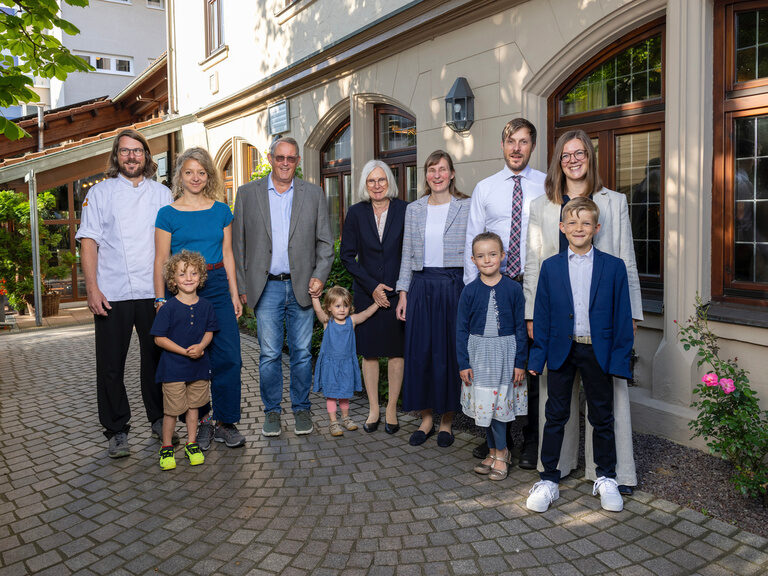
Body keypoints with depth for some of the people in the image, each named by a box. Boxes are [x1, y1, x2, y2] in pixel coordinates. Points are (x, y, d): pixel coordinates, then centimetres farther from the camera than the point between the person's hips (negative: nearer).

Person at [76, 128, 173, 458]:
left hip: (154, 291, 1)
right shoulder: (100, 193, 7)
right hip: (111, 294, -1)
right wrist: (92, 288, -9)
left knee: (156, 357, 9)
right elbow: (89, 242, 1)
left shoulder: (162, 194, 11)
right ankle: (117, 431, 16)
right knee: (111, 364, 3)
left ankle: (159, 420, 25)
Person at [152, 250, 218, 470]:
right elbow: (159, 338, -10)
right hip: (173, 367, -3)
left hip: (199, 365, 4)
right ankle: (166, 447, 21)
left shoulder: (206, 306, 1)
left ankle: (192, 444, 27)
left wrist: (200, 346, -13)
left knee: (193, 406, 14)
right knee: (172, 409, 3)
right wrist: (184, 351, -18)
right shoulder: (169, 308, -11)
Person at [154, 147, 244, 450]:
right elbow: (161, 261, 0)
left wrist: (234, 294, 8)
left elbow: (227, 255, 12)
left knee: (228, 356, -3)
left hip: (217, 286, 2)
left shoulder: (222, 211, 9)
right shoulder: (168, 214, 1)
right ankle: (201, 422, 19)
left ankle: (226, 422, 11)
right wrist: (161, 300, -5)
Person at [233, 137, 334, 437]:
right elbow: (239, 243, 6)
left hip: (302, 285, 1)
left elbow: (325, 241, 8)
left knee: (302, 352, 7)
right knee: (269, 354, 4)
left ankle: (301, 409, 22)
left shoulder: (314, 194, 7)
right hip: (267, 286, 0)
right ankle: (272, 411, 20)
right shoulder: (248, 193, 6)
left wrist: (319, 276, -5)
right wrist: (242, 286, 2)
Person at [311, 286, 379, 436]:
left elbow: (367, 313, -11)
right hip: (329, 364, -2)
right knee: (331, 394, 5)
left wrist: (378, 302, -21)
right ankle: (333, 422, 17)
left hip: (346, 364, 2)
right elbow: (318, 310, -24)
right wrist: (315, 296, -38)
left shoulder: (352, 321, -3)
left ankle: (345, 418, 34)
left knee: (345, 393, 16)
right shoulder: (327, 321, -8)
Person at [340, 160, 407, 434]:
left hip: (398, 292, -1)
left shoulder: (404, 210, -3)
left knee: (396, 350, 5)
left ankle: (391, 409, 19)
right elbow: (347, 255, 1)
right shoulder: (356, 213, 1)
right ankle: (373, 409, 20)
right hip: (366, 292, 1)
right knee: (369, 351, 7)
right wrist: (372, 286, -7)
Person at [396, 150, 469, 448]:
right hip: (421, 286, 3)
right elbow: (407, 254, 11)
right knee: (419, 351, 4)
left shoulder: (466, 207, 1)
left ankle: (447, 420, 18)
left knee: (449, 352, 2)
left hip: (453, 285, -3)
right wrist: (403, 293, 5)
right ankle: (426, 417, 19)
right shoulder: (414, 209, 10)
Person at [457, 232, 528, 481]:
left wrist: (520, 362, -2)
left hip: (505, 352, -2)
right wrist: (463, 363, -2)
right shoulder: (470, 291, -2)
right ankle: (494, 451, 25)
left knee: (498, 404, -2)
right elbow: (461, 328, 2)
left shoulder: (513, 288, -4)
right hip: (478, 353, 2)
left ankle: (500, 454, 15)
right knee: (483, 405, 8)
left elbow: (520, 327, 0)